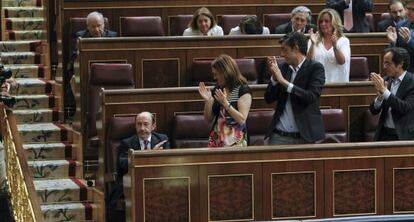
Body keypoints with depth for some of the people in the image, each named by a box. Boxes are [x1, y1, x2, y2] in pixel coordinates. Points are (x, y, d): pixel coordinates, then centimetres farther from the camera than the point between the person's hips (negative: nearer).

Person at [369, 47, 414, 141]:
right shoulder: (385, 80, 8)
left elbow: (405, 108, -20)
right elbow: (374, 111, 7)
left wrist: (385, 91, -22)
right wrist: (380, 96, -12)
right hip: (384, 133, 5)